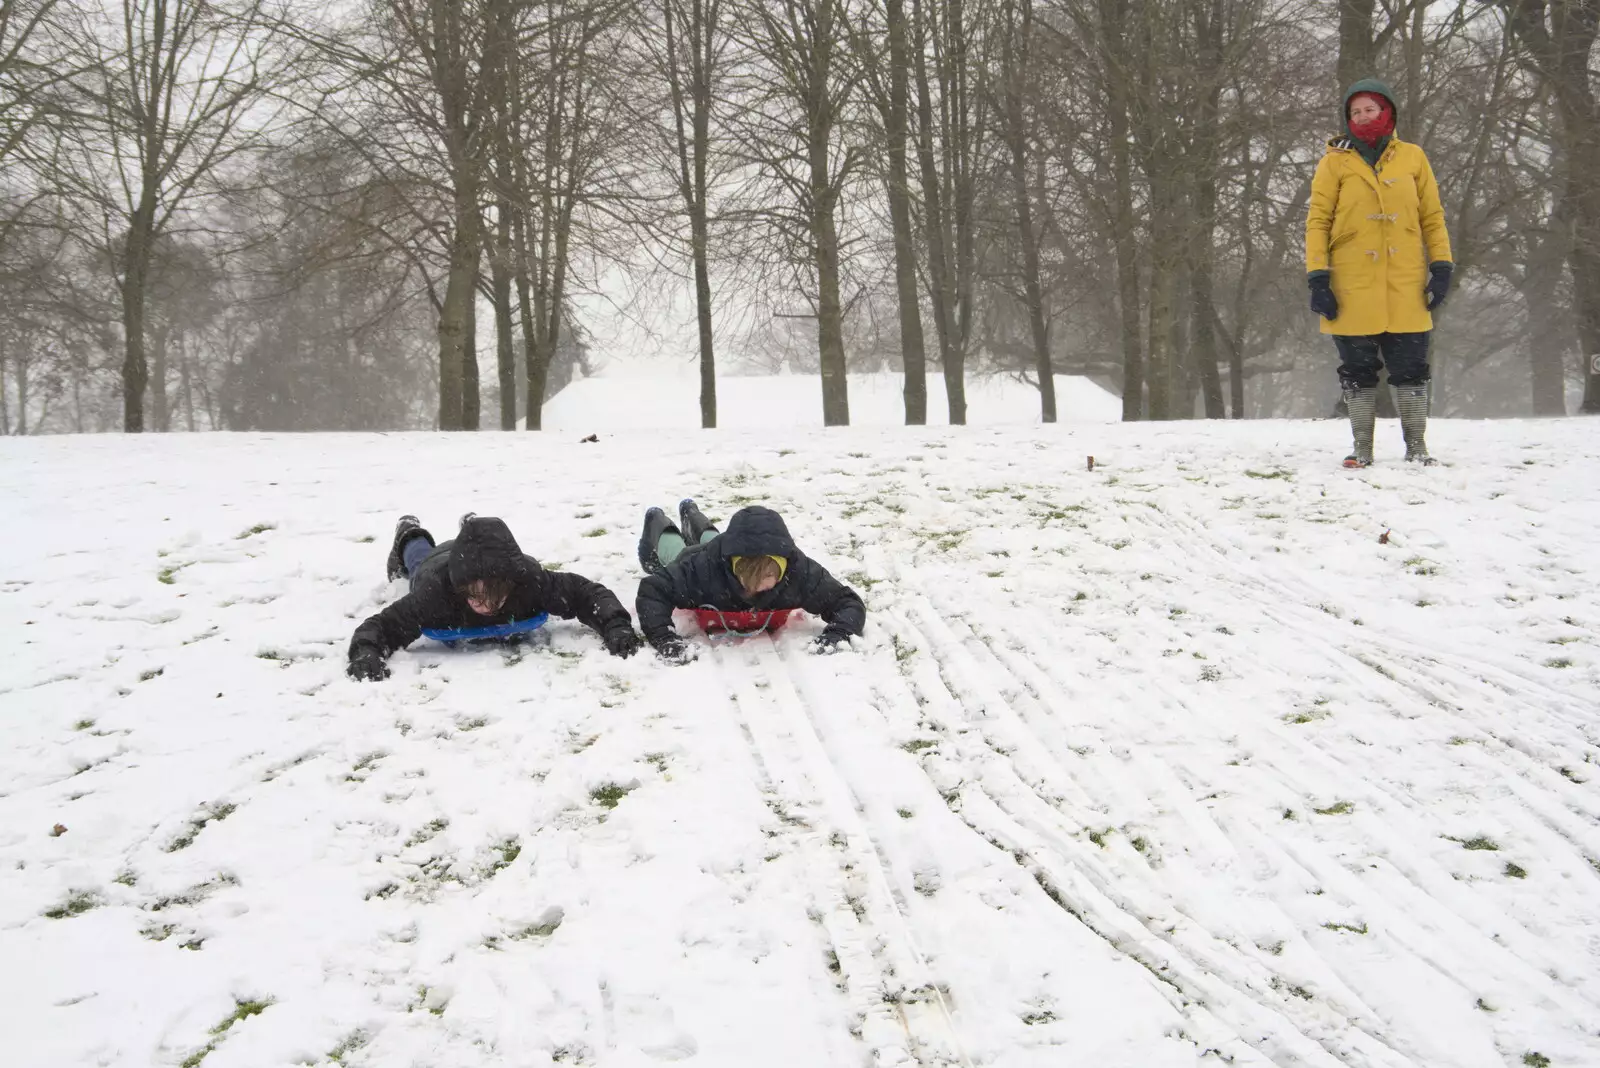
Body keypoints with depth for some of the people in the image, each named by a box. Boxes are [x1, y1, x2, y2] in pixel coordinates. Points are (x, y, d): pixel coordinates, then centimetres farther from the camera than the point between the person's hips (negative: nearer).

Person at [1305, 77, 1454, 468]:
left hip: (1406, 288, 1)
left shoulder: (1412, 157, 8)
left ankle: (1416, 445, 12)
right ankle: (1362, 447, 13)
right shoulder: (1335, 162, 3)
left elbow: (1432, 217, 10)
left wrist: (1441, 267, 1)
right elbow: (1317, 222, 1)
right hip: (1352, 287, -1)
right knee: (1358, 370, 4)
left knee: (1411, 367, 3)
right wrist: (1317, 277, -8)